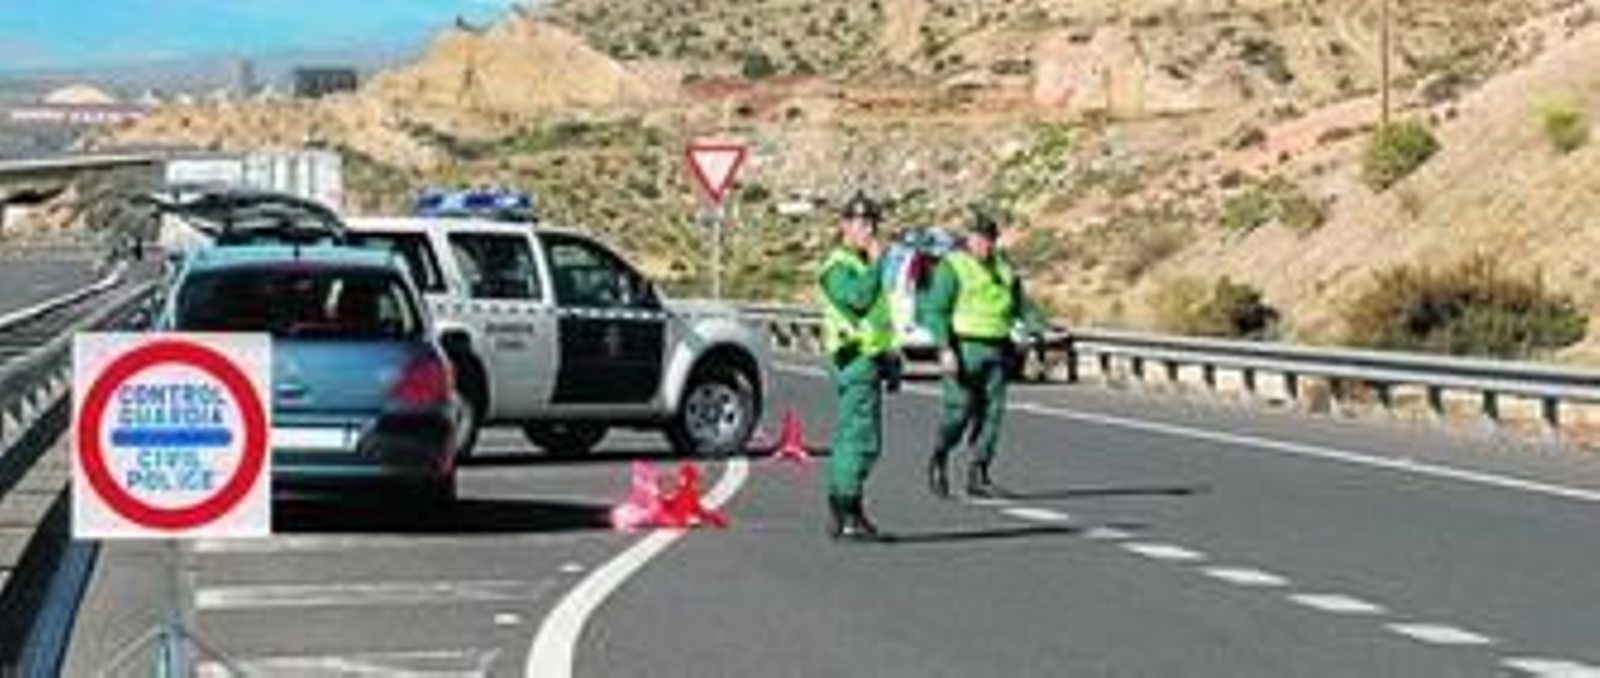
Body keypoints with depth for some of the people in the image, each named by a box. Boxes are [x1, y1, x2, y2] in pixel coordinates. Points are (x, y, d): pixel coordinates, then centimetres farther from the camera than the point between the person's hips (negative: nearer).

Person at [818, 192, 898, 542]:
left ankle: (841, 512, 15)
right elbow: (859, 298, -27)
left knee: (851, 439, 11)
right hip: (856, 359, -10)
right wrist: (875, 263, -15)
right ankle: (848, 515, -16)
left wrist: (890, 360, 24)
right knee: (862, 439, -14)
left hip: (870, 359, 10)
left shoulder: (862, 265, 22)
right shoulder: (837, 267, -9)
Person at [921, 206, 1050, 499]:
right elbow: (936, 311, -9)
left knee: (991, 413, 1)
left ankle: (978, 475, 6)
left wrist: (1040, 331, 4)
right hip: (963, 350, -5)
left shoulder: (1004, 268, 15)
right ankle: (939, 460, 15)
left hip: (997, 351, 5)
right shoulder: (952, 267, -3)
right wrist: (945, 349, -20)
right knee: (959, 411, -7)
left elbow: (1021, 306, 21)